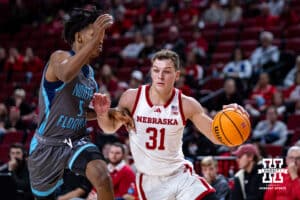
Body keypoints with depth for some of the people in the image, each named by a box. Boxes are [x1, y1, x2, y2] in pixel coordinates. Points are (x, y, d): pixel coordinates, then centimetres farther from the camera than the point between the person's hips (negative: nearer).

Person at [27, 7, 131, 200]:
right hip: (48, 145, -4)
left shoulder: (90, 72, 7)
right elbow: (66, 75, -43)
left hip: (77, 141, 4)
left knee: (102, 176, -27)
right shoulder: (60, 57, -15)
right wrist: (94, 40, -50)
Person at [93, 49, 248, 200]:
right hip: (149, 181, -1)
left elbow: (216, 136, -3)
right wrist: (103, 114, -15)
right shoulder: (132, 98, -10)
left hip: (180, 175, 1)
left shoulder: (186, 105, -9)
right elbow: (110, 127, 8)